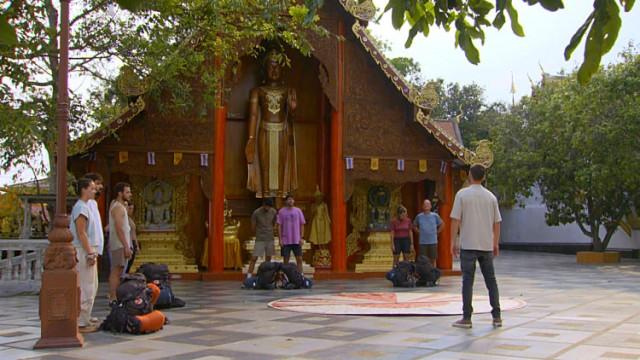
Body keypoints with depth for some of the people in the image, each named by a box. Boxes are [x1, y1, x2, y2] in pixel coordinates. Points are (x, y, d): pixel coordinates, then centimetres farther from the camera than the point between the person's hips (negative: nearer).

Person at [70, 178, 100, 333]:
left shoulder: (86, 206, 18)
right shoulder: (81, 207, -14)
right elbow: (81, 233, -19)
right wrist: (90, 253, -20)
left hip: (89, 251, 11)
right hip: (84, 251, -11)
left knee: (91, 287, 17)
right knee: (86, 288, -9)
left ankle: (85, 318, 24)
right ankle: (81, 323, -7)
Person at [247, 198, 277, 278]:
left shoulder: (273, 212, 0)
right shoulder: (256, 213, -11)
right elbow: (253, 227, -2)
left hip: (270, 239, 4)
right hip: (260, 240, -4)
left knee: (268, 258, 8)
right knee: (254, 258, -8)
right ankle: (249, 276, -7)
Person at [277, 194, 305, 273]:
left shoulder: (298, 211, 4)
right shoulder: (281, 211, 0)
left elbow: (302, 225, 7)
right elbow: (279, 226, 0)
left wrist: (301, 238, 0)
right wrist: (280, 239, -5)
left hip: (297, 240, 1)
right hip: (285, 240, -1)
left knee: (299, 259, 0)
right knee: (286, 260, 4)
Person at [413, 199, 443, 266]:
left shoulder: (435, 216, 2)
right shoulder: (419, 216, 3)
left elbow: (442, 225, 14)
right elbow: (414, 226, 18)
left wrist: (437, 232, 5)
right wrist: (419, 231, 5)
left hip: (433, 241, 0)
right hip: (422, 242, 0)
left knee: (433, 259, 4)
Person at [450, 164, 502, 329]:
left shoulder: (462, 194, -5)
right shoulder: (491, 196, 6)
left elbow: (455, 219, -7)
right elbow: (497, 222, 8)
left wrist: (453, 242, 0)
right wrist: (495, 244, 17)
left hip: (468, 245, -3)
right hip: (487, 245, 3)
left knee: (468, 281, 0)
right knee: (491, 280, 11)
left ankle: (466, 318, 1)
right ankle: (496, 317, 12)